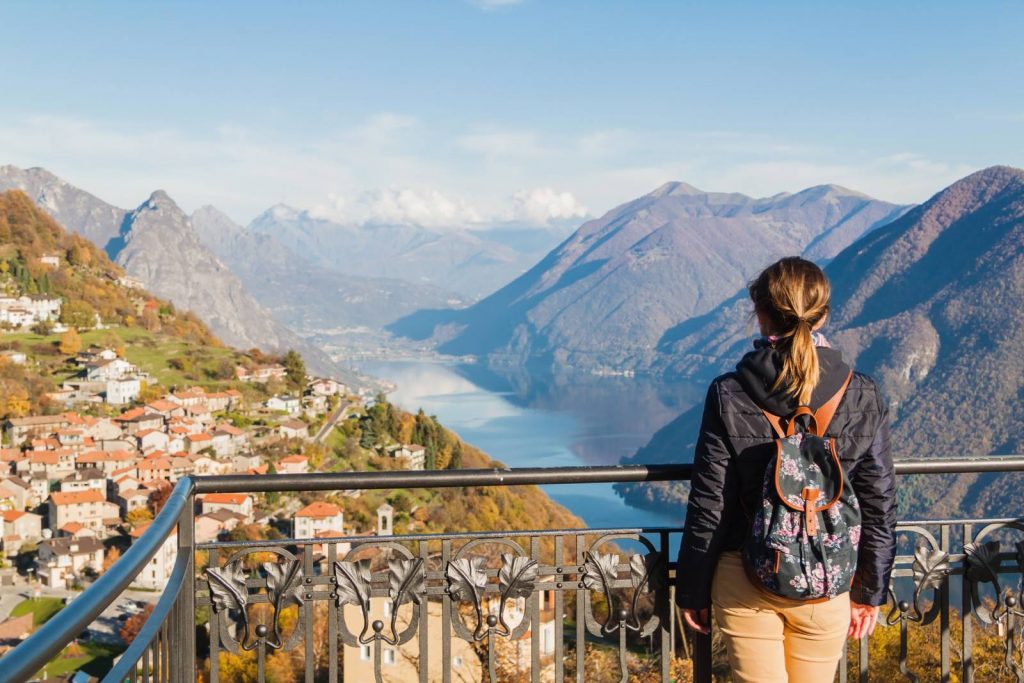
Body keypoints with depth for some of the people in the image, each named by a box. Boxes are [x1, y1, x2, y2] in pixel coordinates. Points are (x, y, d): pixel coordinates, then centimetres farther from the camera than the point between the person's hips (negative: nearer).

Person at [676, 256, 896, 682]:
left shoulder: (729, 396, -14)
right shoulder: (861, 397, -8)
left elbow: (708, 506, -10)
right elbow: (879, 504, -2)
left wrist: (691, 591, 2)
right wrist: (870, 592, 11)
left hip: (744, 582, -2)